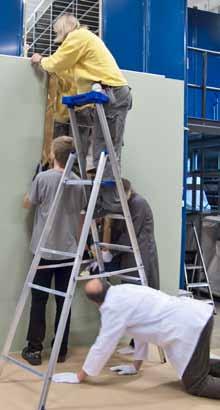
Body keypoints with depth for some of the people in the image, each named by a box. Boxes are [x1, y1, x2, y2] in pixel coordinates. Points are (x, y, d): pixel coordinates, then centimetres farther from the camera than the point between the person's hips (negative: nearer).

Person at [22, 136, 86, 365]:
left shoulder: (43, 178, -10)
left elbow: (27, 204, 3)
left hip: (45, 248, -3)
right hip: (68, 249, 3)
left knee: (39, 300, 6)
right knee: (63, 300, 9)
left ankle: (34, 349, 11)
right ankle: (61, 350, 15)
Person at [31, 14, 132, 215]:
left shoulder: (77, 36, 1)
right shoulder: (86, 37, 30)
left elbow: (55, 64, 4)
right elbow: (67, 67, 29)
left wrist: (41, 60, 23)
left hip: (111, 94, -10)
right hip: (116, 94, 10)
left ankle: (111, 203, -16)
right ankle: (111, 200, 1)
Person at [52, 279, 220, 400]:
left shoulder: (112, 307, -8)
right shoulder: (125, 291, 19)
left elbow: (102, 346, -4)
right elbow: (142, 328, 26)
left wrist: (79, 377, 8)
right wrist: (136, 366, 33)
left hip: (191, 327, -9)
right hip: (199, 314, 9)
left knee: (196, 386, -4)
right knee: (197, 367, 27)